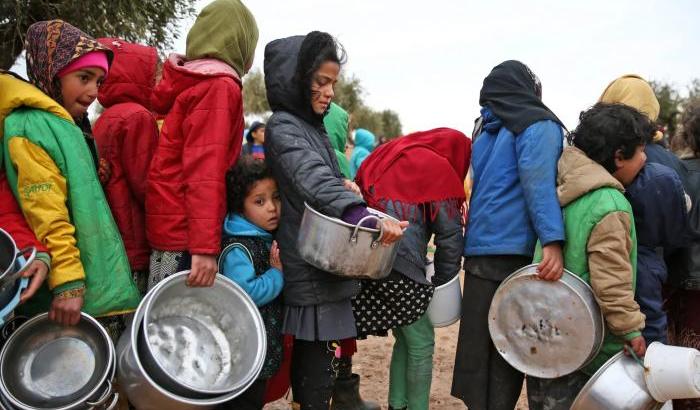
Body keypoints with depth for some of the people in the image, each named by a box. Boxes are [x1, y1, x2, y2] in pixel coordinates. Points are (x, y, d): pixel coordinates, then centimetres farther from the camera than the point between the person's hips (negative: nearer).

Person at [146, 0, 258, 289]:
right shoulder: (220, 87, -11)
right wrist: (205, 246, -23)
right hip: (186, 232, -9)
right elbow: (204, 173, -20)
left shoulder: (187, 84, 15)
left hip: (172, 226, 9)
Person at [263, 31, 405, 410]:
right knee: (318, 363, -7)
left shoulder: (311, 125, 17)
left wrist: (359, 216, 20)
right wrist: (367, 218, -42)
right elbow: (316, 182, -29)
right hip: (313, 271, -9)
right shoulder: (283, 127, -11)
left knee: (311, 357, 13)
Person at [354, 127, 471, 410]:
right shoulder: (438, 168, -1)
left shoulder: (386, 156, 20)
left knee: (404, 339, 19)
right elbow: (450, 234, -3)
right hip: (400, 268, -7)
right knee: (421, 343, 5)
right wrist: (441, 279, 7)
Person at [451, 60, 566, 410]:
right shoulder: (538, 125, -3)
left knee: (481, 344, 11)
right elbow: (538, 183, -17)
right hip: (513, 252, -6)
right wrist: (553, 241, -24)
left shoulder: (486, 128, 17)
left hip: (480, 250, 6)